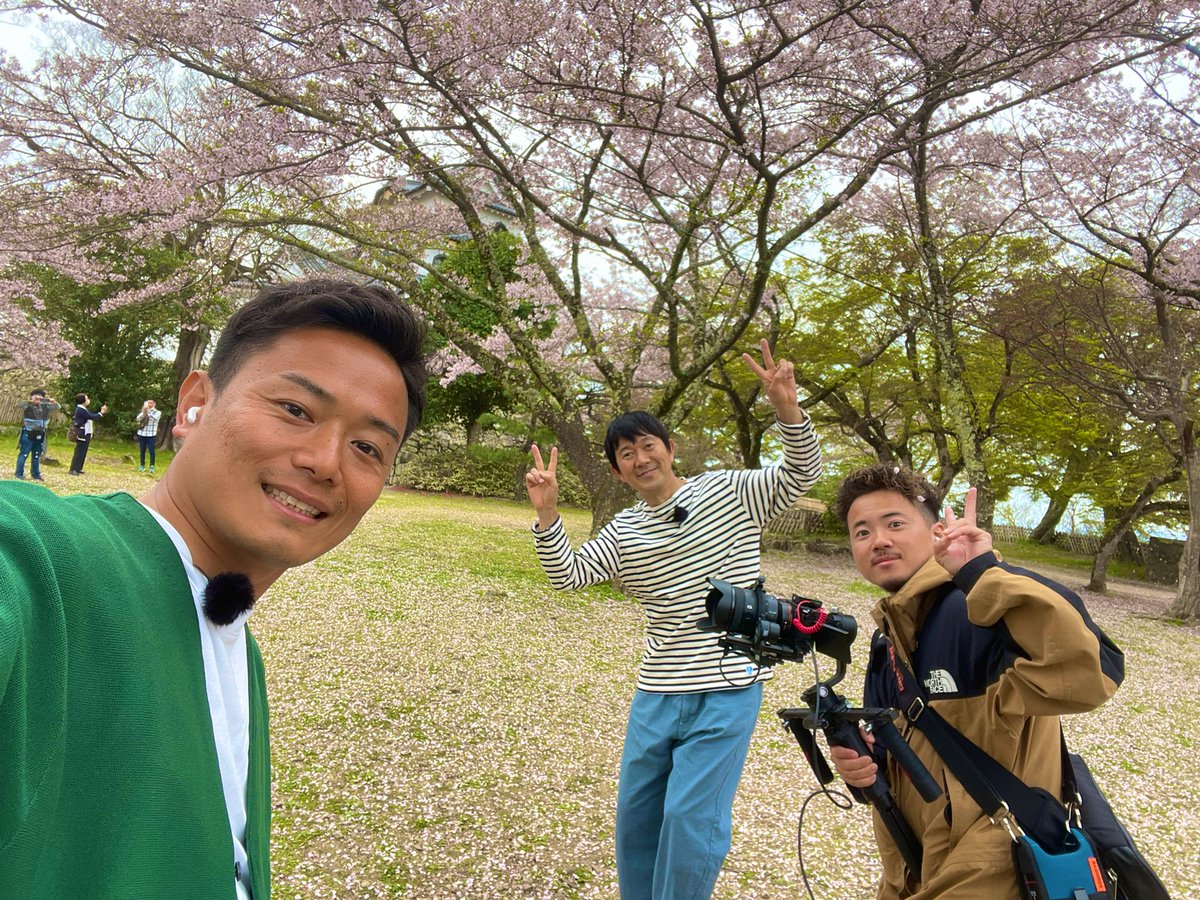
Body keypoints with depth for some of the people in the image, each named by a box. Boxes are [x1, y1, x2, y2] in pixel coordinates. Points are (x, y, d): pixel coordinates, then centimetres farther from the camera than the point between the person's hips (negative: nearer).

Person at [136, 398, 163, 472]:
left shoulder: (157, 412, 3)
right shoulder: (143, 412, 13)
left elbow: (154, 419, -16)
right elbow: (138, 418, -2)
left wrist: (148, 411, -20)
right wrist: (144, 412, -12)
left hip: (151, 435, -3)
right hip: (141, 434, 3)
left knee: (151, 451, -6)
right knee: (142, 451, 7)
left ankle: (152, 467, -3)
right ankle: (142, 466, 15)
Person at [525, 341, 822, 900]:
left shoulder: (728, 492, -4)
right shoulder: (623, 532, 6)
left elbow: (802, 475, -13)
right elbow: (568, 575, 1)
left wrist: (787, 409, -29)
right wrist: (546, 513, -13)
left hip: (727, 691, -5)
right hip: (656, 694, 5)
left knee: (689, 820, -5)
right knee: (636, 817, 17)